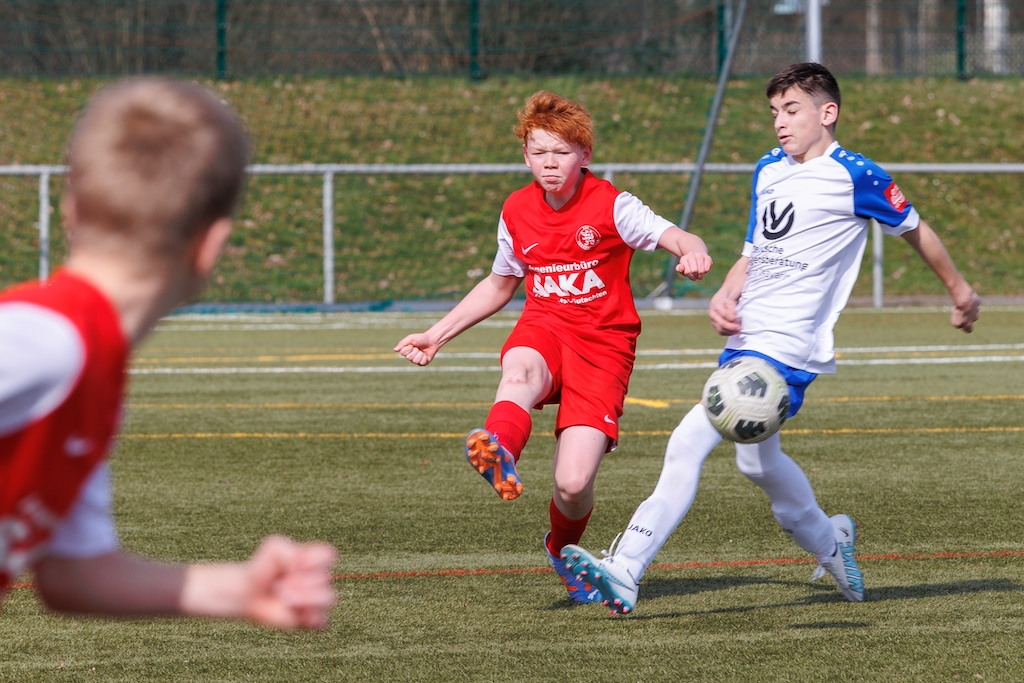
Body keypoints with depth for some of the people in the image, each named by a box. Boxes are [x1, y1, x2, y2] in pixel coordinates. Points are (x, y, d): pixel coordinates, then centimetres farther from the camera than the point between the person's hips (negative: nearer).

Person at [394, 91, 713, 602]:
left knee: (573, 483, -15)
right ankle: (499, 454, -71)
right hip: (543, 328, 3)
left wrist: (693, 253, -43)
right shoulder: (517, 211, 7)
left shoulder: (611, 206, -7)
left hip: (603, 340, -3)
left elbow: (681, 240, -18)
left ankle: (564, 548, 21)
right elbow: (499, 286, 23)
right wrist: (437, 335, 19)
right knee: (519, 369, -40)